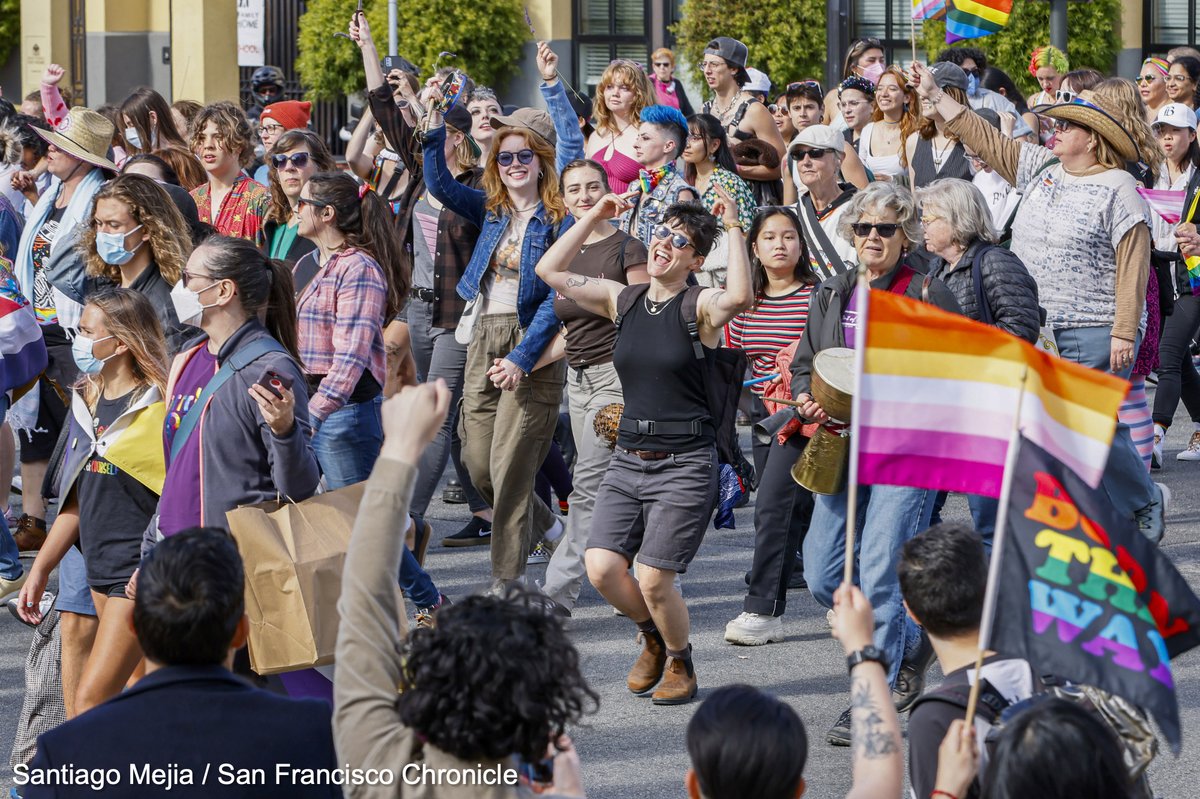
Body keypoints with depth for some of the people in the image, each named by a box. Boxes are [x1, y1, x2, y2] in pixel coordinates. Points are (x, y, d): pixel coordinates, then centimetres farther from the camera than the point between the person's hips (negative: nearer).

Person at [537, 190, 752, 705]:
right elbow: (550, 271, 9)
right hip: (628, 460, 5)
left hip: (684, 465, -5)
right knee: (601, 569, -7)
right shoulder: (623, 300, 9)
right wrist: (593, 219, 8)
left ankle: (680, 663, 18)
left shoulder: (699, 307, -7)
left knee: (653, 580, -10)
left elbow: (739, 298, -31)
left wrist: (733, 229, -26)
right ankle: (652, 637, 23)